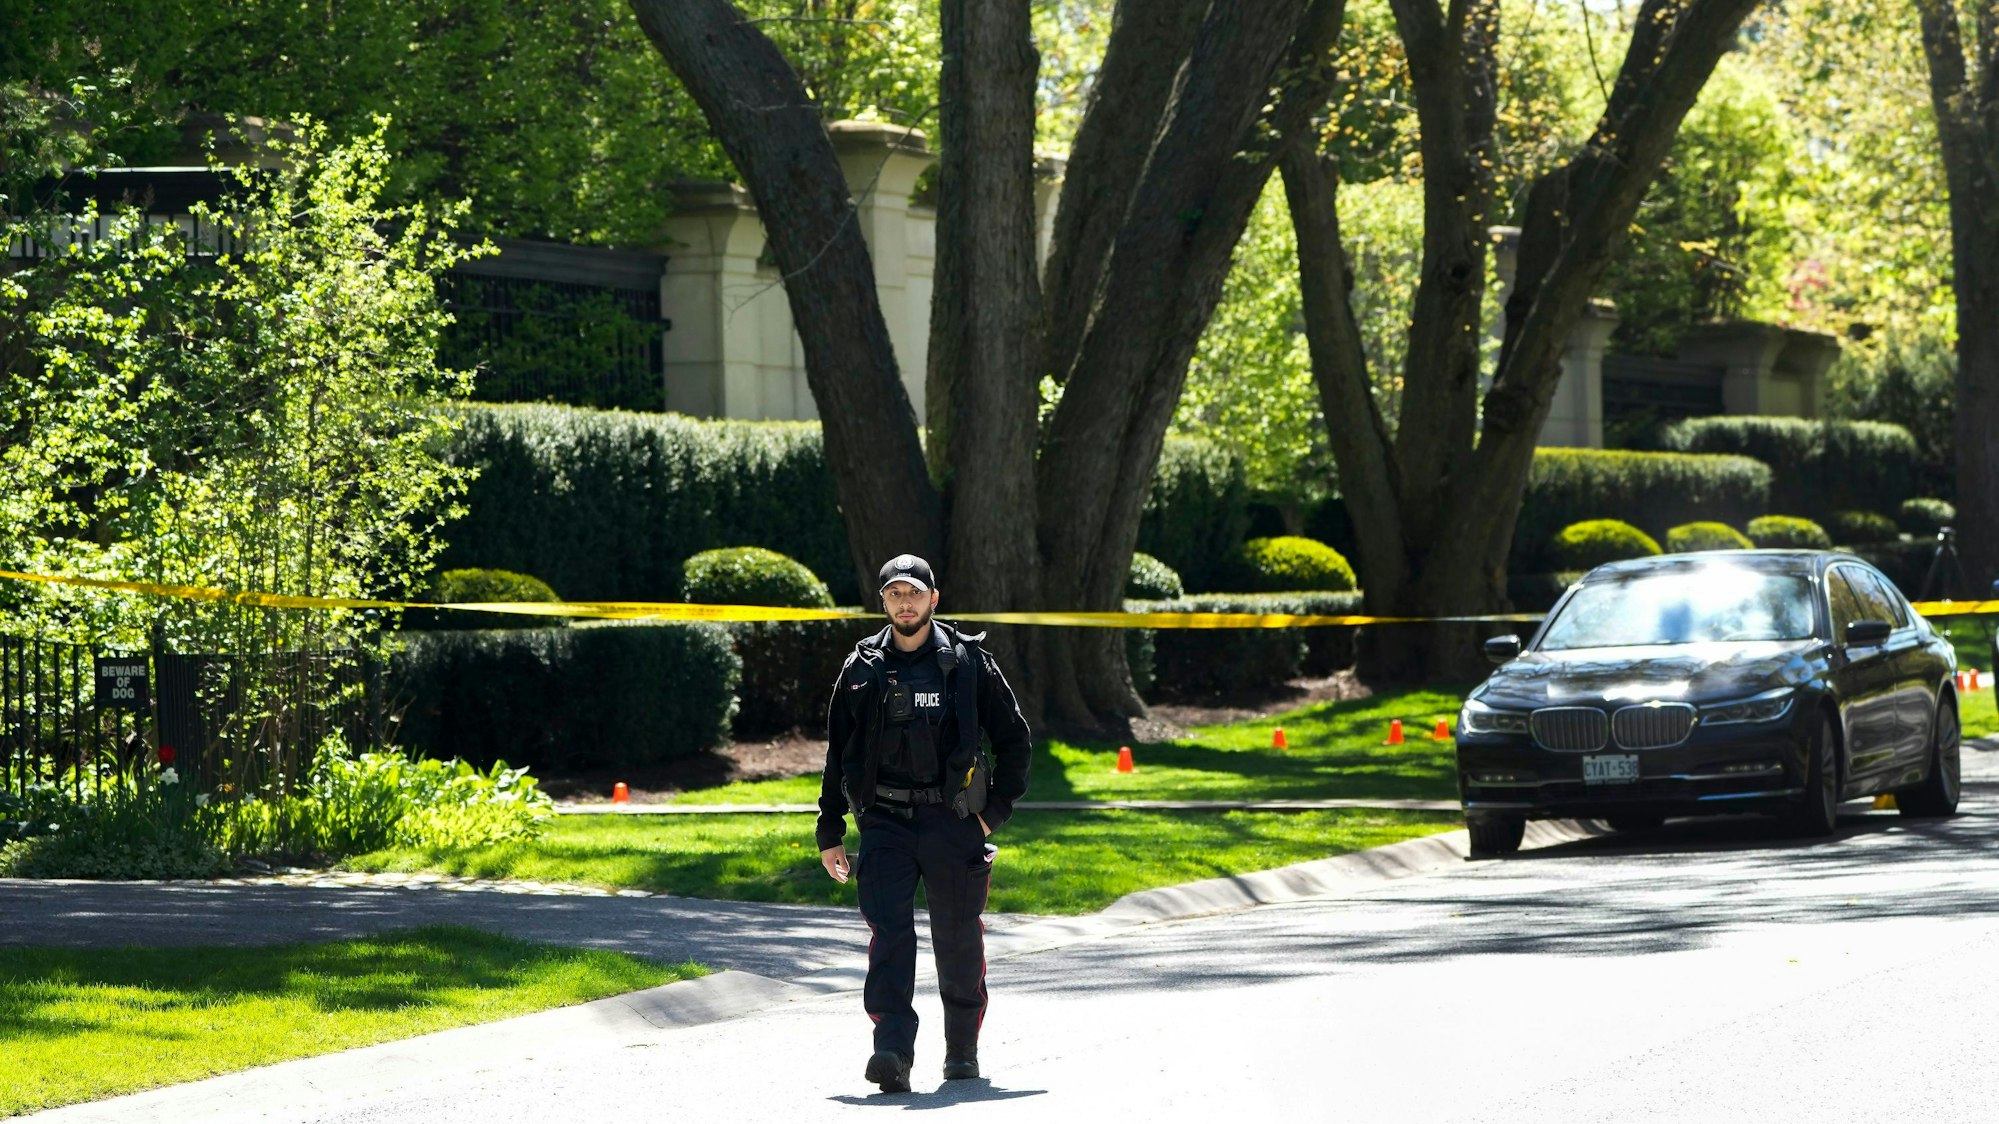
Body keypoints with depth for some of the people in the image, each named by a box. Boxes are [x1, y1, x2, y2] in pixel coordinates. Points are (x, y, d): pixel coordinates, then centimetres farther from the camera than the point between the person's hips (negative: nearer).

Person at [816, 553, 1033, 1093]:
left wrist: (996, 810, 1)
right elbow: (837, 754, 14)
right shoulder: (862, 669, 9)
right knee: (888, 929, -15)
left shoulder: (968, 663, 4)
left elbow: (1013, 738, 10)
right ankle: (893, 1051, -24)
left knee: (959, 941, 7)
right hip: (884, 821, 1)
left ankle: (962, 1050, 24)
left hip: (952, 822, 0)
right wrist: (830, 835, 11)